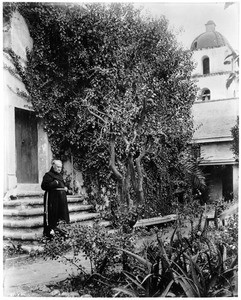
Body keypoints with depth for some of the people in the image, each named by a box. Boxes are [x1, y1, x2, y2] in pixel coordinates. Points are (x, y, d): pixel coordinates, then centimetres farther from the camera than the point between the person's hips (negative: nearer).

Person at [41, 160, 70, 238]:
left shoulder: (60, 175, 19)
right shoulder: (48, 175, -7)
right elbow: (44, 186, -16)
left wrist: (65, 188, 10)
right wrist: (54, 183, -20)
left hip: (61, 199, 8)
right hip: (52, 198, -8)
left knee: (62, 214, 10)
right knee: (52, 215, -7)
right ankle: (49, 231, 1)